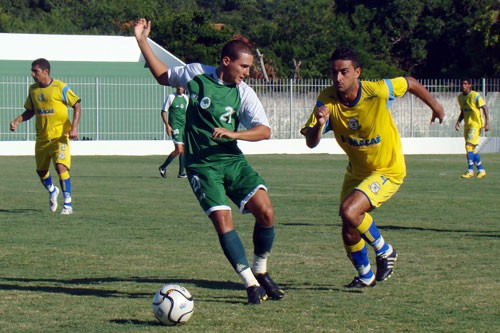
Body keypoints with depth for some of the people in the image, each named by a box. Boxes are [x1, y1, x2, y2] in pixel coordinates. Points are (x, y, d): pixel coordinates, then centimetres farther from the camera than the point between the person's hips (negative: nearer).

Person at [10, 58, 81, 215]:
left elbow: (77, 106, -5)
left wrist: (74, 127, -17)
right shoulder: (33, 89, 6)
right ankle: (52, 192, 45)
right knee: (41, 170, 13)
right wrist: (17, 121, 1)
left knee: (61, 166, -21)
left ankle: (68, 204, -15)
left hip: (60, 136, -6)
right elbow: (30, 111, 18)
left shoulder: (60, 87, -10)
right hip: (42, 137, 6)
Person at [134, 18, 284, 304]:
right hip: (201, 164, -2)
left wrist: (233, 133, -24)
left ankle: (261, 272, 11)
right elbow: (163, 76, 17)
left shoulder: (244, 93, 0)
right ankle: (251, 283, -11)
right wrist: (142, 41, 13)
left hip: (232, 159, 2)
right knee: (223, 221, -17)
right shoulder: (197, 74, -1)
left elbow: (264, 130, -8)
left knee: (266, 213, -12)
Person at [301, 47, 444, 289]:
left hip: (387, 171, -5)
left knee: (349, 211, -26)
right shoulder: (327, 100, -17)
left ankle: (385, 251, 0)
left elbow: (410, 83, -7)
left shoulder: (378, 92, -27)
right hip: (356, 170, 5)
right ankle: (365, 277, 38)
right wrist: (319, 124, -45)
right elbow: (311, 143, -22)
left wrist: (435, 106, 10)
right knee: (350, 233, 9)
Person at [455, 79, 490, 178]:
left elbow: (485, 108, -10)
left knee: (469, 146, -17)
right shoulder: (460, 97, 12)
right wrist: (458, 122, 9)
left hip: (475, 124, -8)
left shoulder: (475, 95, -10)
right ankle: (481, 170, 17)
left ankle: (470, 171, -16)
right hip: (467, 125, 8)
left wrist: (487, 122, -18)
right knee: (473, 149, 9)